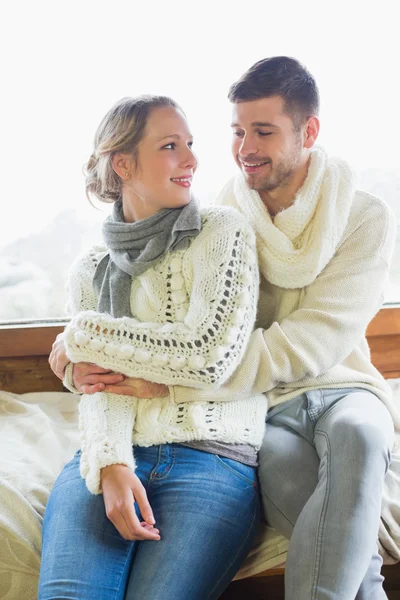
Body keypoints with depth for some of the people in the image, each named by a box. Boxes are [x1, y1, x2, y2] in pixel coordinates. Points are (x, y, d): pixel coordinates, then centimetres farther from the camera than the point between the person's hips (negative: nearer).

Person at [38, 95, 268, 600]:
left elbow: (210, 355, -8)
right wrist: (111, 463, -16)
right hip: (109, 455, 2)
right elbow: (99, 385, 5)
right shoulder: (90, 271, 15)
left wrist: (86, 334, 0)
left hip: (212, 452, -2)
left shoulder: (222, 231, 4)